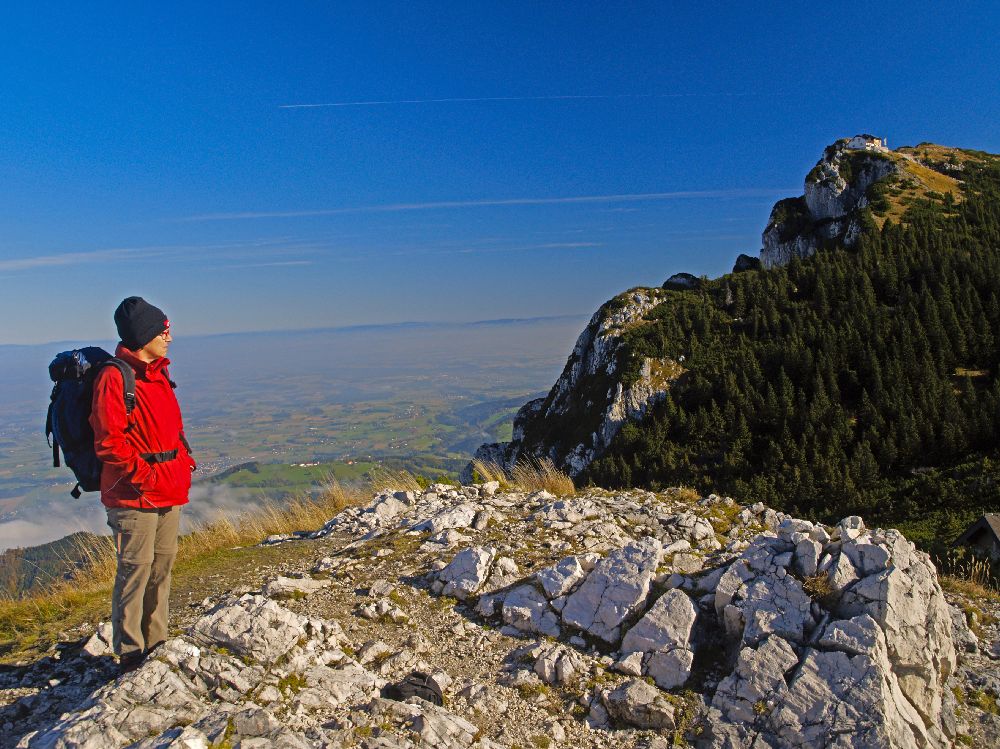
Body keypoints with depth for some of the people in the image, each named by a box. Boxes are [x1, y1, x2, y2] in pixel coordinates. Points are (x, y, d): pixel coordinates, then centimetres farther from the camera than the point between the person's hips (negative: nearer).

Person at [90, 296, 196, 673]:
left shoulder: (157, 373, 14)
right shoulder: (115, 377, -14)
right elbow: (108, 441, -17)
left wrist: (184, 458, 10)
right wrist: (143, 475, -16)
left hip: (169, 492, 9)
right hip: (134, 497, -8)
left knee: (162, 565, 15)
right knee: (136, 569, 0)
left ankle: (155, 642, 29)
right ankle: (130, 653, 14)